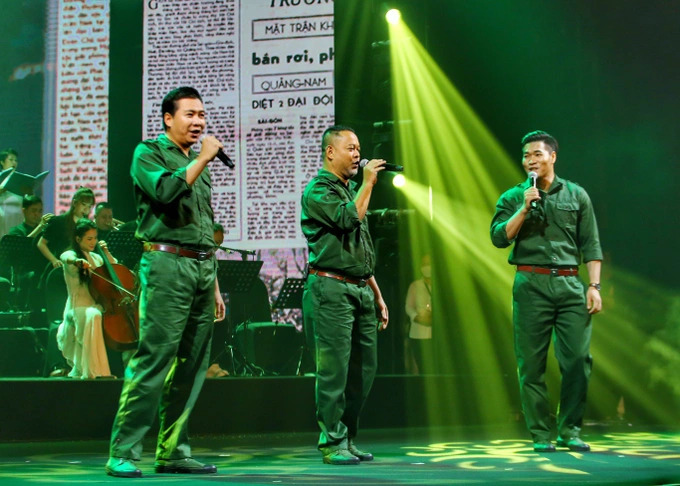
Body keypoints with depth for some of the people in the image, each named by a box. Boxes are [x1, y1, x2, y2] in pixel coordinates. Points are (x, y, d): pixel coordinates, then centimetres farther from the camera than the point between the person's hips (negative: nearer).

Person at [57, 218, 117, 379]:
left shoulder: (95, 257, 18)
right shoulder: (71, 255, -2)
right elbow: (65, 258, -28)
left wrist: (107, 253, 15)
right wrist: (77, 261, -51)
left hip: (96, 304, 8)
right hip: (78, 306, -8)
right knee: (93, 315, -38)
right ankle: (93, 371, -37)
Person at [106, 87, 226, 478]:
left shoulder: (199, 166, 23)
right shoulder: (149, 152, 3)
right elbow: (166, 190, -19)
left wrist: (215, 286, 20)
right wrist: (203, 158, -9)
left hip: (203, 269, 7)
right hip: (167, 265, -7)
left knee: (192, 365, 5)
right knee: (154, 359, -12)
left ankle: (173, 452, 11)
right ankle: (123, 453, -8)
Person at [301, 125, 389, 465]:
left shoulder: (351, 190, 22)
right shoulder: (318, 190, -4)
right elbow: (349, 218, -22)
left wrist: (377, 295, 21)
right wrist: (369, 183, -9)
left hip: (360, 290, 9)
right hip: (331, 288, -8)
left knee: (364, 368, 9)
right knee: (334, 370, -7)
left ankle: (348, 439, 19)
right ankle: (332, 443, 1)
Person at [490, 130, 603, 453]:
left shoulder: (576, 195, 12)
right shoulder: (513, 198, 9)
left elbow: (591, 244, 10)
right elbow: (499, 238, -3)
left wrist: (594, 285, 1)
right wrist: (525, 207, -10)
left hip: (570, 284, 1)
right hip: (531, 284, -1)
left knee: (578, 358, -5)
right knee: (532, 363, -1)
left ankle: (569, 431, 8)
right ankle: (540, 435, 7)